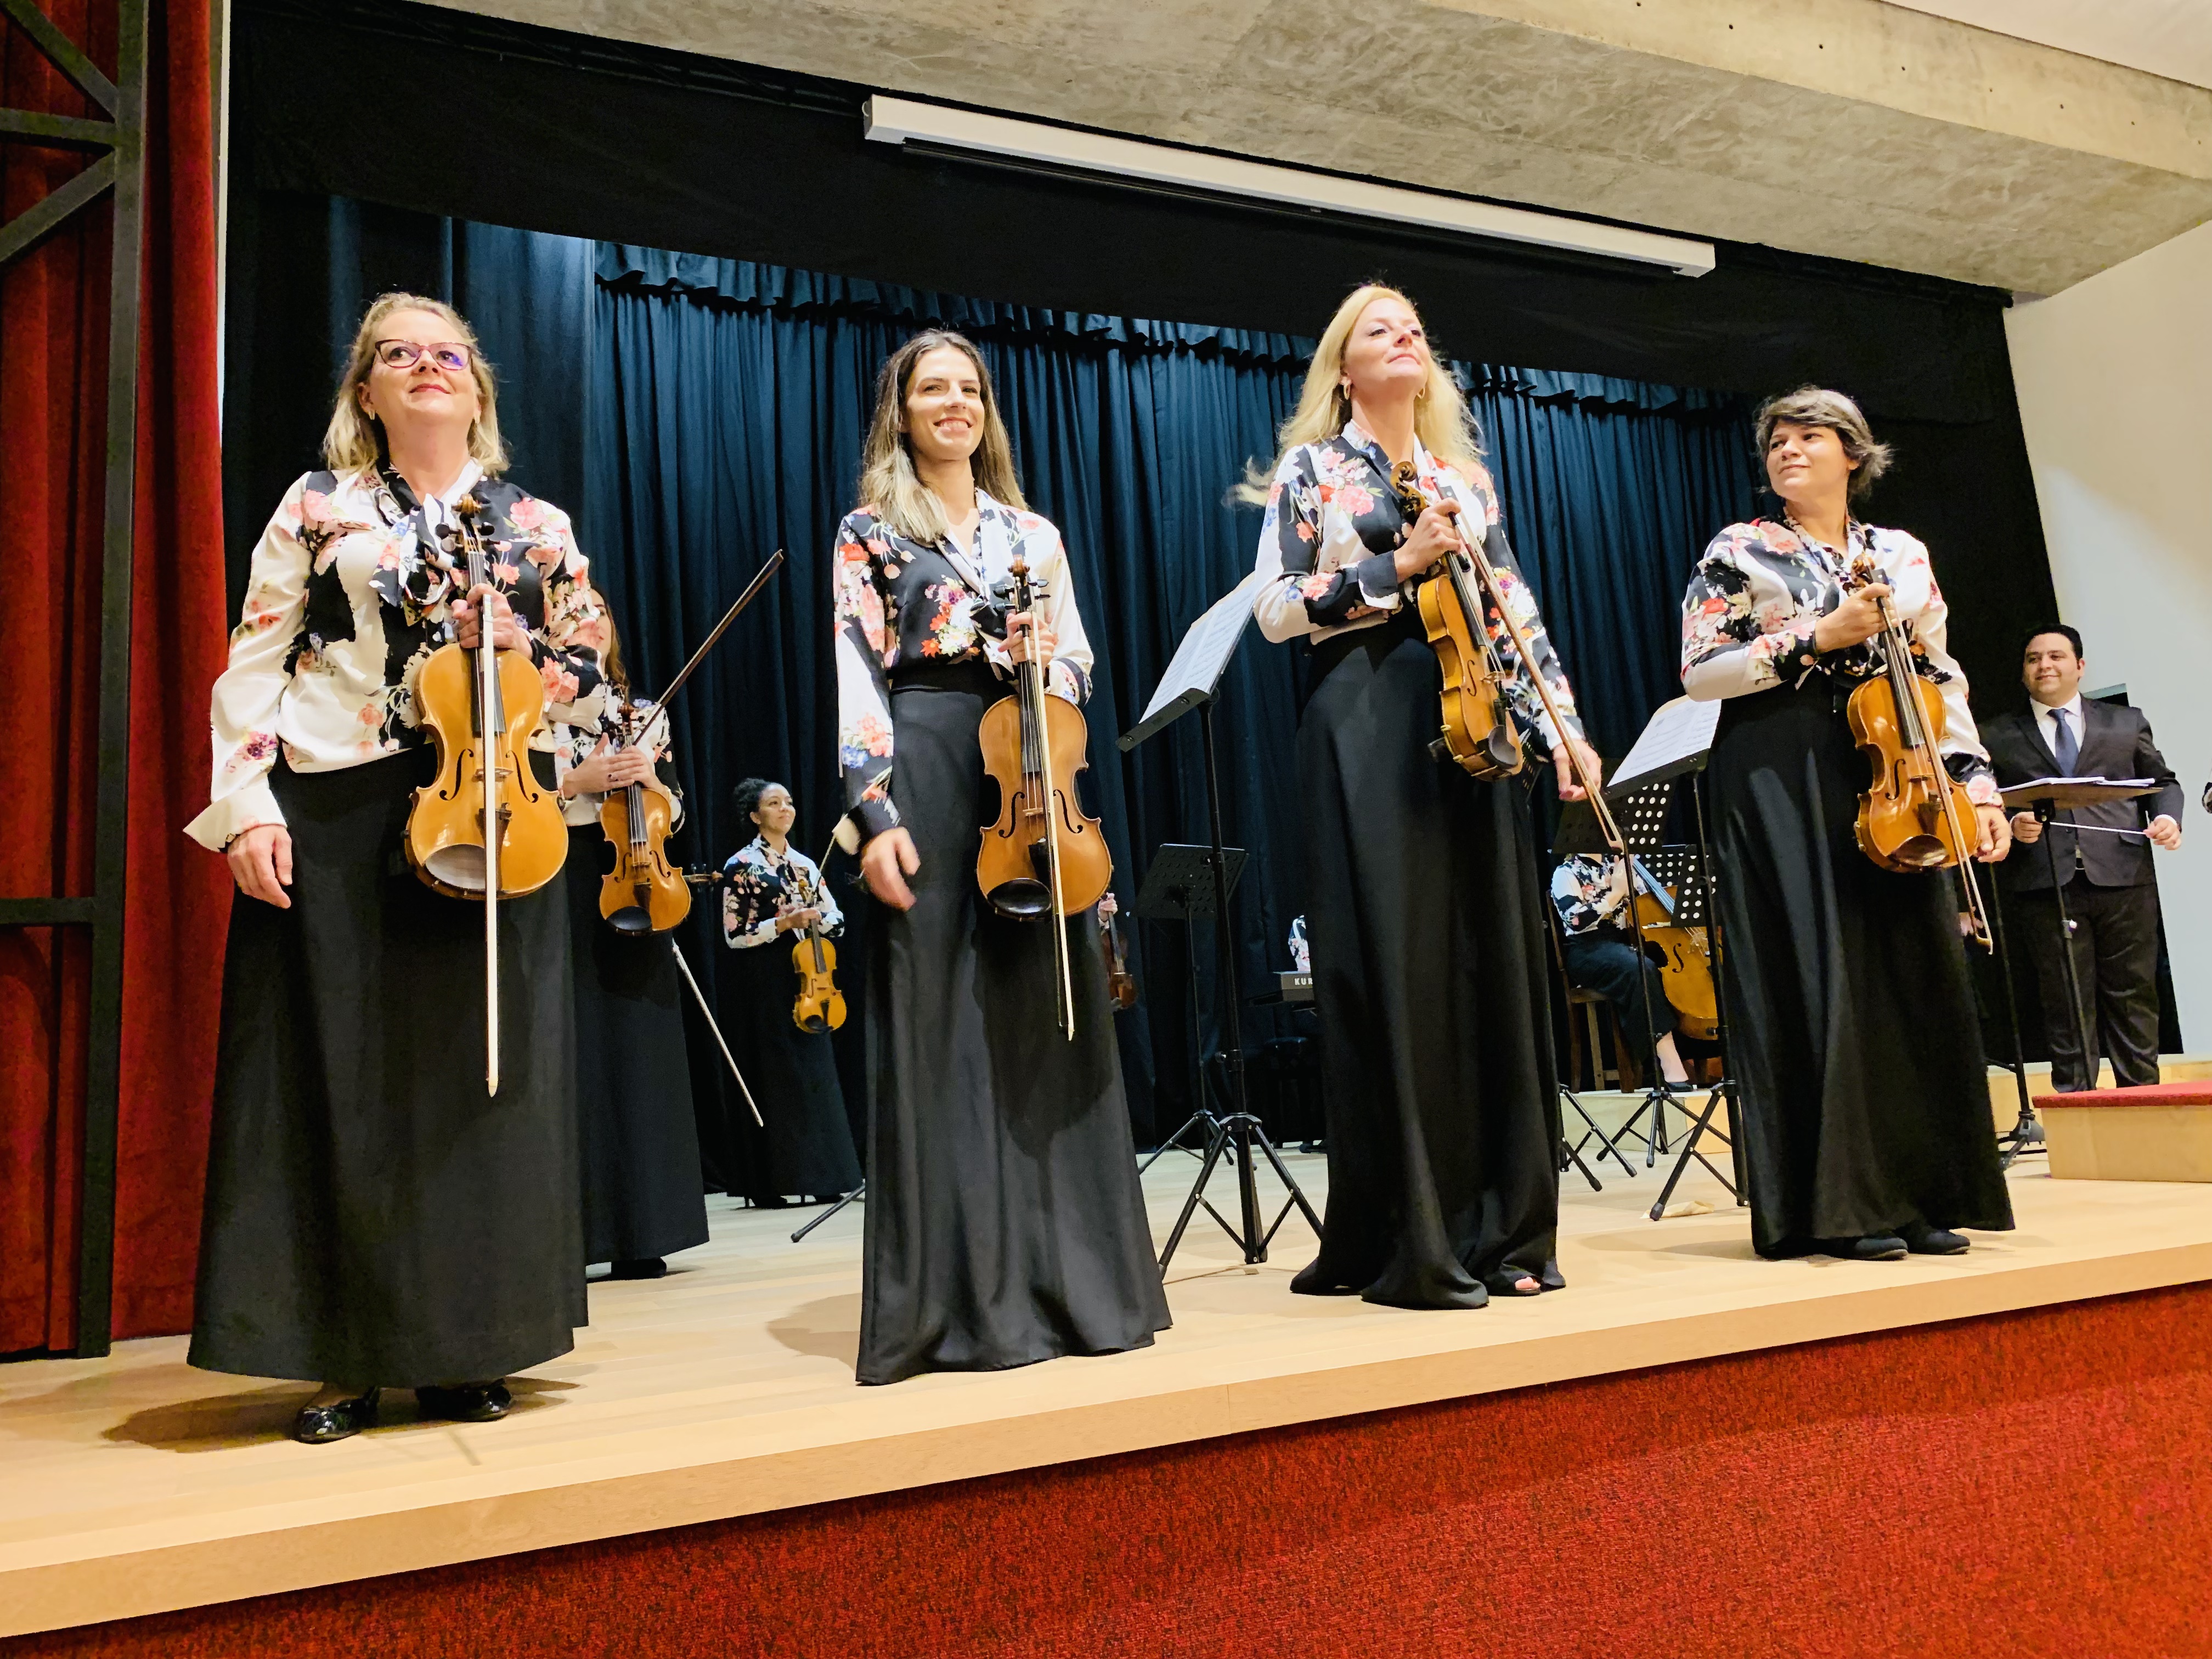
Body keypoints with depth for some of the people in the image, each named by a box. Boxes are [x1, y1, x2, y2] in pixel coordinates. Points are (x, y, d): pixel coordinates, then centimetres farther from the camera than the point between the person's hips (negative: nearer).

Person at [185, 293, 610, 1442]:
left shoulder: (540, 525, 14)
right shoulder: (317, 507, 10)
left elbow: (590, 680, 13)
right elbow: (254, 666, 3)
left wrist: (511, 640, -6)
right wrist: (248, 806, -9)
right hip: (334, 817, -1)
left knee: (480, 1071, 2)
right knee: (337, 1071, -1)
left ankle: (464, 1349, 13)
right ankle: (345, 1358, 10)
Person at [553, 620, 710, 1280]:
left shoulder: (642, 718, 17)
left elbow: (675, 815, 15)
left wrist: (653, 780, -4)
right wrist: (576, 782, -13)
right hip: (561, 891, -3)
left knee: (639, 1053, 2)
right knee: (571, 1057, -6)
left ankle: (637, 1238, 9)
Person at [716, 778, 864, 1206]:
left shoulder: (805, 864, 13)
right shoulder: (742, 865, -3)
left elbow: (837, 921, 12)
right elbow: (735, 935, -8)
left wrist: (816, 918, -9)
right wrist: (783, 923, -18)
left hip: (803, 980, 5)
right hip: (761, 986, -5)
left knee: (813, 1072, 3)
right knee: (769, 1075, -4)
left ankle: (820, 1178, 7)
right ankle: (769, 1182, 3)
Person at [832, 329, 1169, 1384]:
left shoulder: (1034, 534, 20)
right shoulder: (871, 532, 8)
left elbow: (1077, 662, 18)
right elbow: (856, 678, -2)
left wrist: (1045, 662, -6)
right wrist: (873, 809, -13)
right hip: (927, 775, -4)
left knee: (1051, 1017, 3)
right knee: (937, 1027, -4)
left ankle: (1072, 1279, 12)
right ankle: (957, 1300, 3)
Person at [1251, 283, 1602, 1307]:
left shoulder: (1464, 474, 21)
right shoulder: (1312, 466, 9)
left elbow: (1514, 608, 17)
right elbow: (1274, 608, -2)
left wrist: (1561, 723, 6)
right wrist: (1394, 567, -10)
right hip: (1367, 729, -5)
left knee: (1492, 964, 2)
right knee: (1392, 972, -8)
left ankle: (1499, 1228, 11)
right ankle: (1402, 1243, -2)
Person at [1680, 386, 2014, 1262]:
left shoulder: (1903, 555, 17)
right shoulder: (1741, 551, 5)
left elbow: (1941, 678, 14)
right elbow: (1700, 672, -4)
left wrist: (1976, 778, 1)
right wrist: (1818, 638, -12)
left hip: (1893, 779, 4)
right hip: (1780, 780, -4)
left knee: (1915, 975, 1)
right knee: (1818, 976, -8)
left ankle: (1918, 1194, 11)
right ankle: (1838, 1205, -2)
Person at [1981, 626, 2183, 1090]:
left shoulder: (2126, 723, 18)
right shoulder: (1998, 736, 12)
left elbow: (2162, 781, 19)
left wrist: (2167, 816, -2)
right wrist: (2010, 824, -14)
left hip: (2124, 878, 2)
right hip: (2046, 885, -2)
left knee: (2133, 998, 4)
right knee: (2066, 1006, 0)